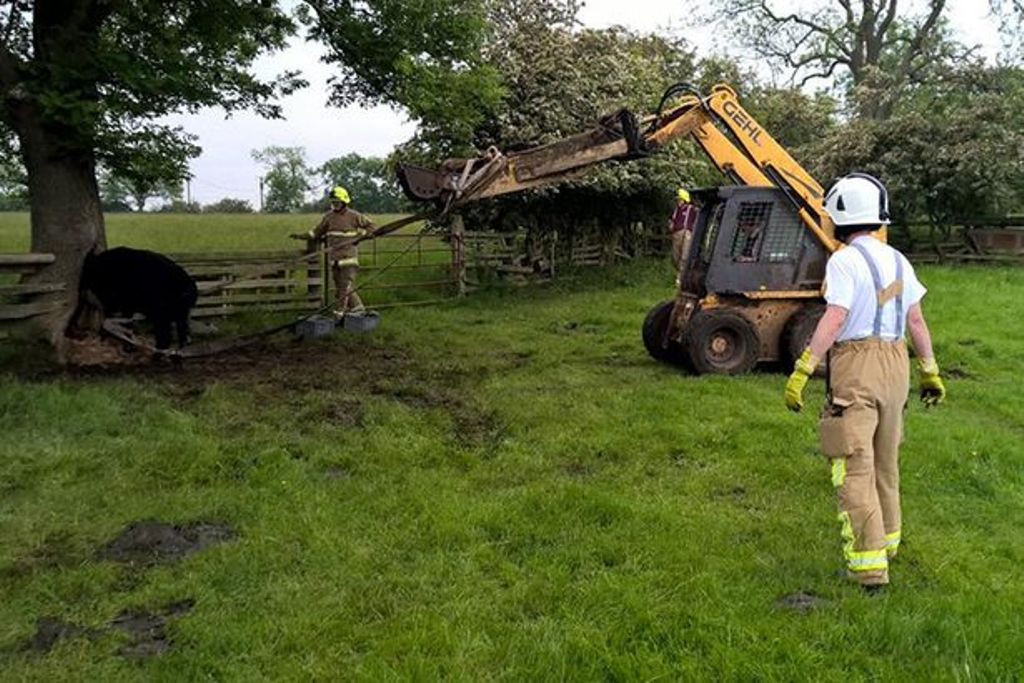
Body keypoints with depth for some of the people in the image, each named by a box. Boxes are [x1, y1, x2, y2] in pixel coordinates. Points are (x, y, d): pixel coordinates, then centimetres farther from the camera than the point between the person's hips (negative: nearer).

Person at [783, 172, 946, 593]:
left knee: (855, 467, -5)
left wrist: (802, 371, -22)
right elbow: (916, 322, 13)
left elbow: (834, 321, -21)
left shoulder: (845, 261, -12)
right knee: (884, 462, 21)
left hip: (856, 366, -8)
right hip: (895, 363, 8)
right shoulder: (897, 261, 11)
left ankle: (869, 565, -7)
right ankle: (886, 539, 37)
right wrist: (930, 372, 21)